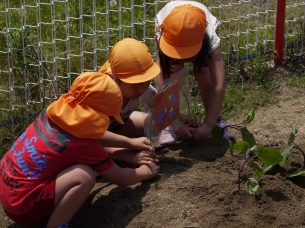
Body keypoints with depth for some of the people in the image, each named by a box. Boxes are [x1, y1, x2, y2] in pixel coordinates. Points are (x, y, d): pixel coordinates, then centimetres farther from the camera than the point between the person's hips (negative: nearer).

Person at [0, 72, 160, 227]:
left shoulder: (56, 112, -2)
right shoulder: (84, 144, -20)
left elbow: (93, 133, 19)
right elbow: (121, 178, -4)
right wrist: (146, 171, 15)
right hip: (22, 206, -9)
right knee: (84, 175, -22)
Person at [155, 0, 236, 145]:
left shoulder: (210, 40, -44)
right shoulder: (165, 40, -43)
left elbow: (219, 85, -47)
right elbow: (161, 83, -44)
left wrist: (209, 124, -52)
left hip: (203, 41, 0)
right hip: (172, 36, 0)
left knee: (205, 80, -17)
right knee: (172, 78, -24)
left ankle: (217, 121, 6)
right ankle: (169, 125, -10)